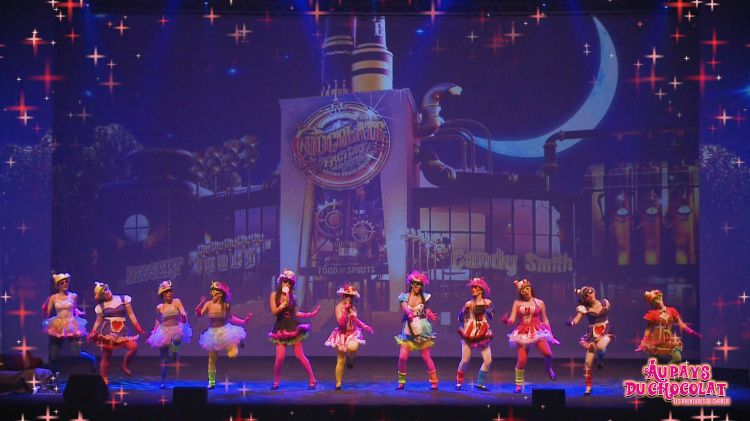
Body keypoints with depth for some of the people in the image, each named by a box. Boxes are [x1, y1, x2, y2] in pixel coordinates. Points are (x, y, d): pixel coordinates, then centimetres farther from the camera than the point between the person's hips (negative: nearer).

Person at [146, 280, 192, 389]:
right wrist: (153, 333, 17)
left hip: (176, 329, -2)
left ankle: (175, 358, -19)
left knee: (176, 339, -42)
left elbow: (183, 313, -15)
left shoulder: (176, 302, -3)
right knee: (163, 357, 4)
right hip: (164, 331, 2)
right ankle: (163, 381, 14)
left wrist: (184, 317, -38)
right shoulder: (159, 307, 3)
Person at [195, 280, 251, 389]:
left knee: (233, 354, -18)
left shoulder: (226, 305, -7)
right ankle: (211, 382, 20)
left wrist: (243, 321, 1)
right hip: (213, 333, 1)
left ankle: (237, 343, 19)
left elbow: (230, 318, 7)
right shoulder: (209, 304, -9)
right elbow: (199, 314, -16)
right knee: (212, 358, 5)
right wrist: (201, 304, -32)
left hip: (225, 331, -1)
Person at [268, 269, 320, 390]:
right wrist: (284, 304, -17)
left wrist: (310, 314, 8)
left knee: (299, 355, -2)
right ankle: (276, 382, 9)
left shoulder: (293, 297, 6)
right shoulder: (274, 295, 1)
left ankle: (312, 380, 5)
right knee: (280, 357, -9)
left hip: (293, 326, 1)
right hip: (281, 328, -1)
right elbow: (274, 311, -7)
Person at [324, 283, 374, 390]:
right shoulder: (339, 307, -14)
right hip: (342, 335, -3)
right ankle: (338, 384, 11)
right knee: (341, 361, 0)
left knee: (352, 347, -33)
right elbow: (341, 322, -27)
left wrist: (365, 326, 14)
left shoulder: (353, 307, 4)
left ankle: (350, 359, 4)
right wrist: (346, 309, -29)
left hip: (353, 333, 3)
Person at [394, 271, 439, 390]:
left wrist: (430, 314, -10)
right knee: (402, 357, -6)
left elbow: (427, 310, 12)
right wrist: (410, 313, -36)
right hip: (408, 329, 1)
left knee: (426, 357, -2)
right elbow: (406, 309, -14)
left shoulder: (424, 297, 2)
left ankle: (434, 382, 6)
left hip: (422, 329, -1)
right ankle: (401, 382, 9)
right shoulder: (404, 297, 2)